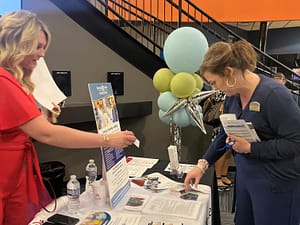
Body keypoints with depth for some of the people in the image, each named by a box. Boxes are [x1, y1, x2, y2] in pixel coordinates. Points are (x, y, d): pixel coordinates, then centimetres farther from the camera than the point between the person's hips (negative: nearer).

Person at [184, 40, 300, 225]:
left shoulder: (274, 95, -24)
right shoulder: (233, 95, 0)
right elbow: (225, 134, 8)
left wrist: (250, 147, -23)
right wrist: (203, 165, 2)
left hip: (276, 184, -7)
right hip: (245, 176, 7)